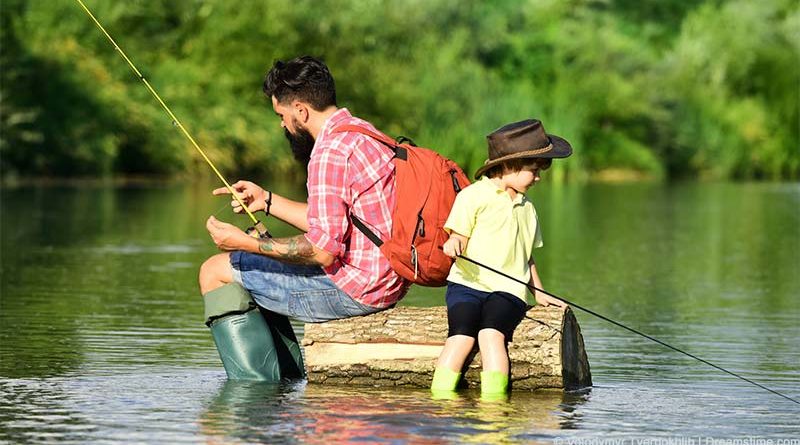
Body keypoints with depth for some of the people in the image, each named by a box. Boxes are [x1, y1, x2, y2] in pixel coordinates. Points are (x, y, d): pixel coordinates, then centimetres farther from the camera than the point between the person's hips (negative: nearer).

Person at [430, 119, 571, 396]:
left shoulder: (525, 207, 23)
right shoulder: (473, 195, 4)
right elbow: (460, 236, -1)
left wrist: (539, 293, 22)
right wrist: (454, 244, -24)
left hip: (507, 290, 3)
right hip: (467, 283, -3)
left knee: (491, 334, -27)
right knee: (462, 336, -27)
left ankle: (495, 400, -33)